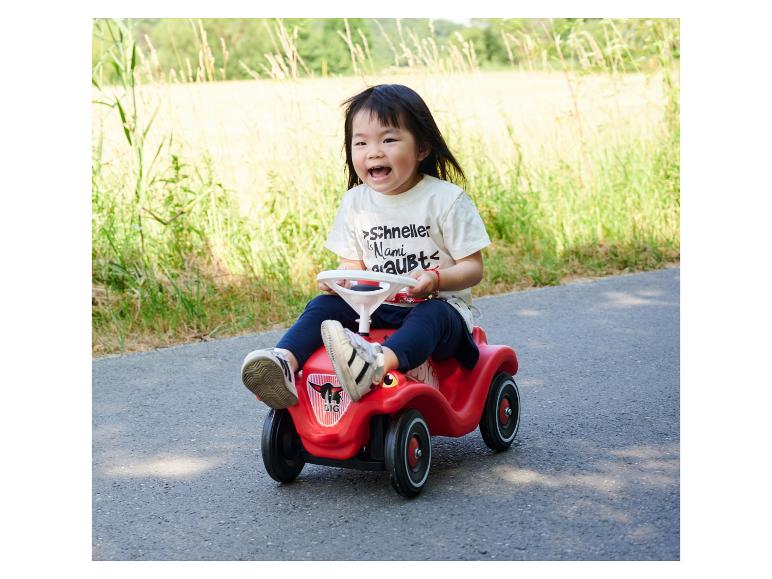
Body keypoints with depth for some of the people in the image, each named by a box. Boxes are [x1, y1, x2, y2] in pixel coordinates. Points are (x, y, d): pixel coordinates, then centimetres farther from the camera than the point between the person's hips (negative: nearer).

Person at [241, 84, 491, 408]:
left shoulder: (446, 199, -7)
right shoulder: (356, 202, 7)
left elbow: (473, 267, -6)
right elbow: (354, 263, 13)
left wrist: (435, 278, -27)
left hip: (439, 306, -5)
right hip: (377, 308, 5)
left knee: (431, 315, -37)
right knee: (325, 305, -18)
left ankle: (378, 364, -67)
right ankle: (285, 362, -44)